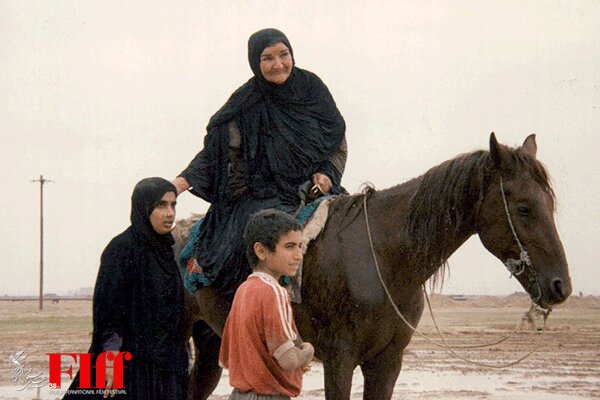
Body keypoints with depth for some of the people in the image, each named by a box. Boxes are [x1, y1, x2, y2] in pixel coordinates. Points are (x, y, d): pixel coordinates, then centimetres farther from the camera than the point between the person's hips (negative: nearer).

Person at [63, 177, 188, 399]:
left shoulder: (164, 249, 12)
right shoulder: (121, 249, -11)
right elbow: (108, 307, -16)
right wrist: (111, 361, -22)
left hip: (163, 361, 8)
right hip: (131, 361, -7)